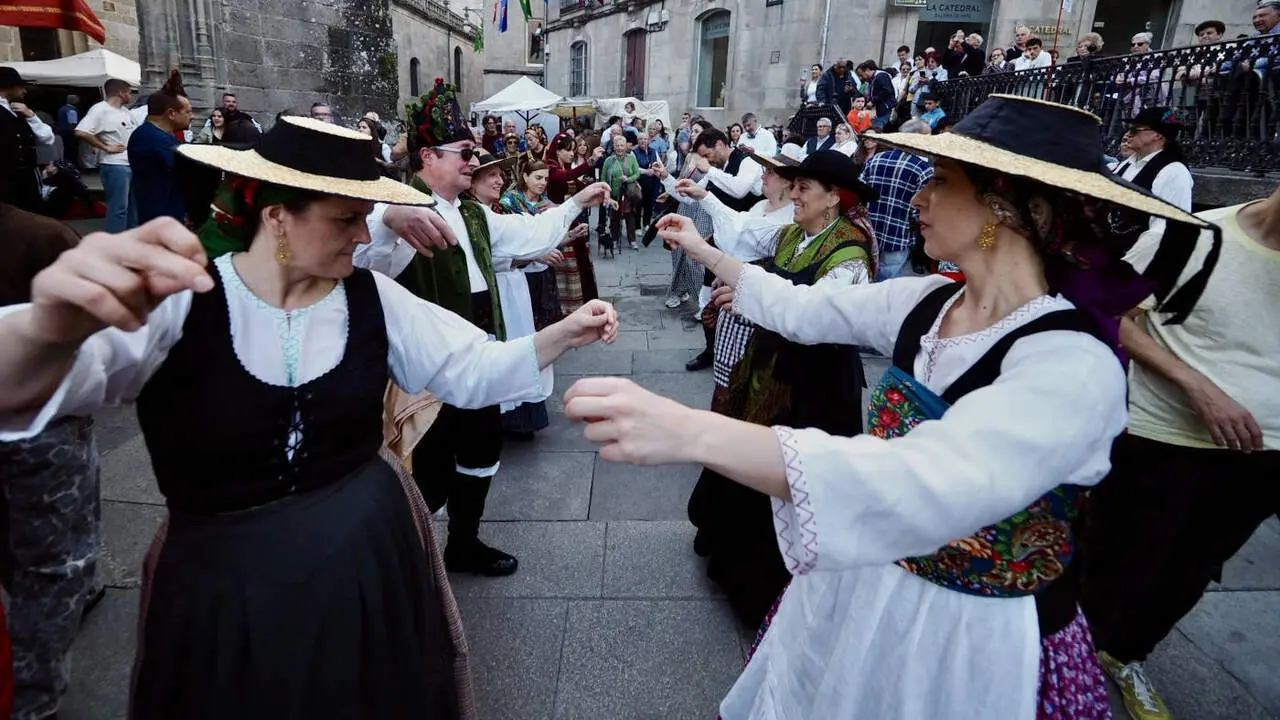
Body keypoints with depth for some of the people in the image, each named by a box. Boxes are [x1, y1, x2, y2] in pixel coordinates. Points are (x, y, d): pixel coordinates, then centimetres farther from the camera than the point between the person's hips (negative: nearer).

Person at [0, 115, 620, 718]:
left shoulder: (371, 297, -4)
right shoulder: (179, 300, -16)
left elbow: (473, 370, -3)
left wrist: (562, 335, -17)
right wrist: (50, 330, -54)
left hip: (371, 557, 3)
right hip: (223, 583, -2)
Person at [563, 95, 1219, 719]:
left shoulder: (1074, 366, -30)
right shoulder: (925, 302, -8)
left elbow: (930, 488, -46)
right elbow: (799, 310, 7)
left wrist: (689, 432, -56)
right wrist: (702, 249, 14)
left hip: (970, 634, -6)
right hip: (862, 587, 6)